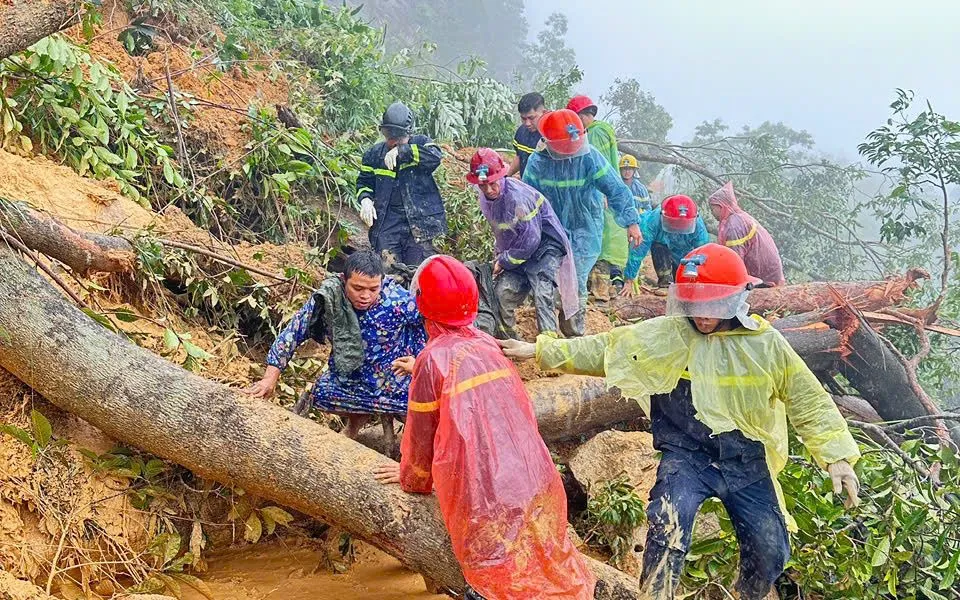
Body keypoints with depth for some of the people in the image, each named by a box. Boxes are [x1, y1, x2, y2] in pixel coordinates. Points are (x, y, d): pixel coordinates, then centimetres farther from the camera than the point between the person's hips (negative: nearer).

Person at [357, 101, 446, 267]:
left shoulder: (421, 143, 3)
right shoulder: (374, 154, 13)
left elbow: (435, 156, -19)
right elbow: (364, 182, 19)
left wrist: (402, 151, -24)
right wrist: (365, 200, -3)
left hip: (419, 220, -2)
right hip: (387, 221, 3)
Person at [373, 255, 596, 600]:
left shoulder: (433, 359, -4)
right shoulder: (488, 345, 13)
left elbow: (421, 435, 6)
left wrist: (412, 479, 25)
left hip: (486, 497, -6)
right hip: (536, 487, 6)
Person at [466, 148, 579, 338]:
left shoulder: (518, 197, -28)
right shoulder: (484, 198, -2)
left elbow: (531, 240, -24)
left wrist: (504, 261, -15)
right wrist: (500, 257, 5)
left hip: (546, 245, -8)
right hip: (517, 249, 8)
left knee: (541, 292, -22)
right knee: (503, 291, -6)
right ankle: (508, 338, 11)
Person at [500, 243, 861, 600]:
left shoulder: (765, 343, -3)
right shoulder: (664, 334, -5)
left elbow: (808, 400, 3)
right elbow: (604, 348, -2)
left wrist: (836, 454, -5)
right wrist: (540, 350, -6)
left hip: (746, 463, 2)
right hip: (687, 456, -2)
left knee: (770, 551, 3)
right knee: (668, 529, -27)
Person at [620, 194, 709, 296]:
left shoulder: (698, 225, -36)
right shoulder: (652, 221, -40)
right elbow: (637, 252, -39)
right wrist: (628, 282, -39)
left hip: (686, 254, 1)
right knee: (658, 247, -34)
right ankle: (665, 281, -20)